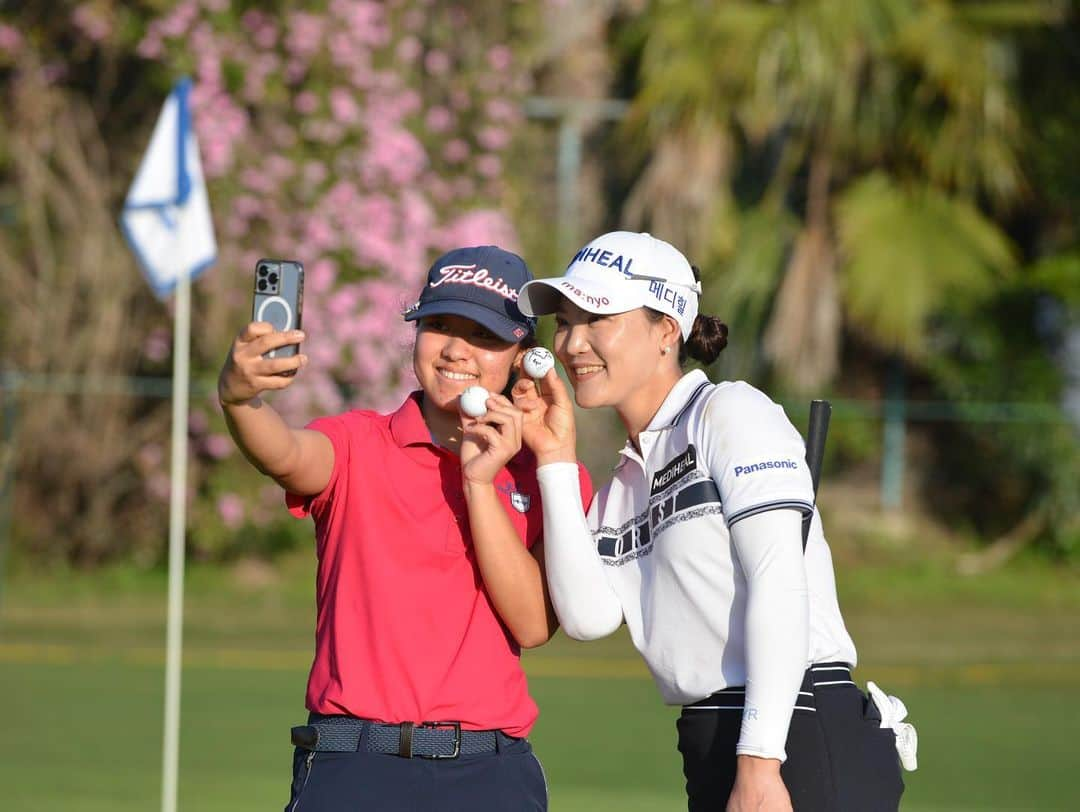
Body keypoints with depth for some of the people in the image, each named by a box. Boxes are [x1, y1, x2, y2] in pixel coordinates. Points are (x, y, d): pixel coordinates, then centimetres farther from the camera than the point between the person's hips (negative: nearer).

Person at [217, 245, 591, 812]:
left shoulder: (545, 475, 8)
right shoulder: (359, 447, 5)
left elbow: (534, 623, -4)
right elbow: (285, 456, -19)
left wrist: (481, 483, -10)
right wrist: (239, 397, -40)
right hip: (353, 766, -1)